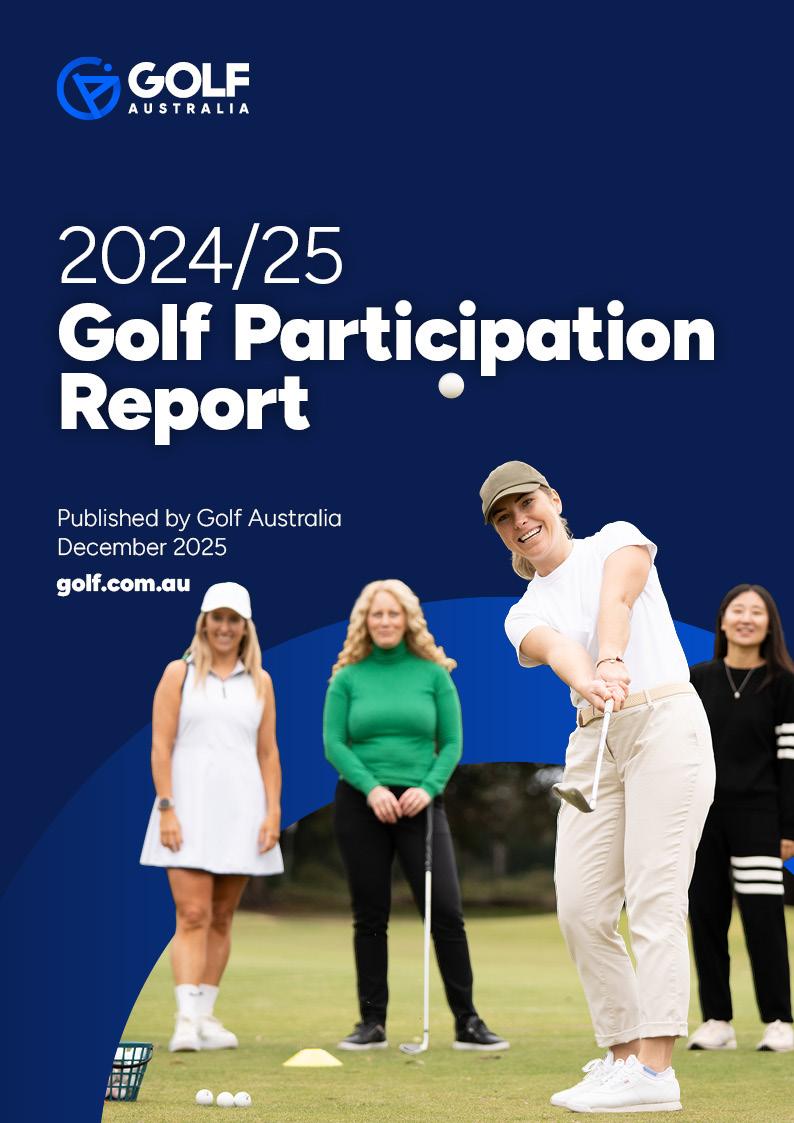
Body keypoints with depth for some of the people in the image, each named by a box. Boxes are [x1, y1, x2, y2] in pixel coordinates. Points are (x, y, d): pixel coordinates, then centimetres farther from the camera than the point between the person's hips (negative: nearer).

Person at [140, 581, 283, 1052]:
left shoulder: (260, 682, 11)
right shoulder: (180, 674, 3)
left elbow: (268, 753, 11)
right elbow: (161, 746, -2)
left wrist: (273, 812, 2)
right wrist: (166, 808, -10)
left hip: (241, 811, 3)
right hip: (189, 807, -3)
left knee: (222, 918, 7)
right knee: (193, 915, -12)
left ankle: (206, 1016, 13)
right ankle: (187, 1019, -16)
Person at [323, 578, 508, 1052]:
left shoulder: (433, 673, 4)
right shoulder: (348, 678, 4)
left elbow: (452, 741, 3)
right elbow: (334, 743, -1)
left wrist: (429, 787, -13)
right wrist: (372, 788, -14)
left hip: (419, 802, 0)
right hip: (361, 804, 0)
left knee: (445, 910, -8)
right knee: (370, 917, 4)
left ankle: (468, 1022, -1)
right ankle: (373, 1023, 11)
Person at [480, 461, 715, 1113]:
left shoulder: (616, 540, 9)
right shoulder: (525, 615, 14)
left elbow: (617, 600, -14)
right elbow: (554, 647, -11)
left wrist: (611, 661, -36)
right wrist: (587, 680, -36)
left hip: (666, 722, -5)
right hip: (594, 742, 5)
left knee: (654, 898, -13)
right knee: (581, 908, -4)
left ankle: (655, 1068, -19)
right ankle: (624, 1054, 6)